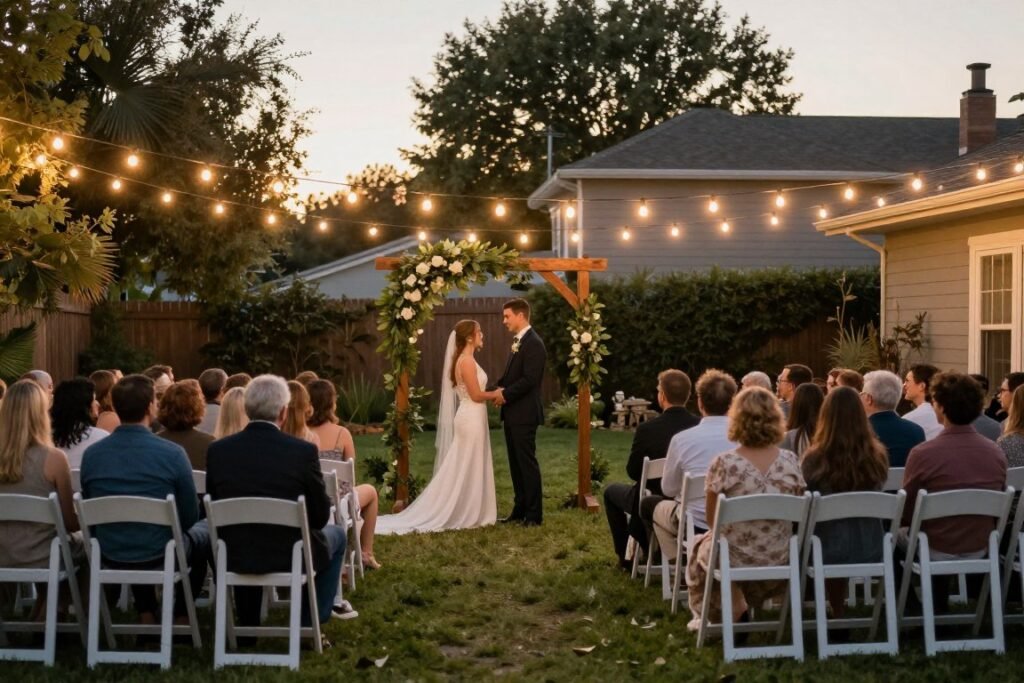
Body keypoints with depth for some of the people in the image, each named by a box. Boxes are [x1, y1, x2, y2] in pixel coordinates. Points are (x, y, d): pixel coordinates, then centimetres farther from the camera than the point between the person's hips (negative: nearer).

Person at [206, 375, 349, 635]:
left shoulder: (218, 450, -9)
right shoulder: (304, 451, -17)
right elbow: (320, 516, -8)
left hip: (234, 556, 3)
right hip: (291, 555, -3)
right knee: (336, 535, 28)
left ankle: (247, 625, 39)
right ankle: (310, 624, 23)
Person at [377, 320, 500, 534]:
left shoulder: (465, 360, 14)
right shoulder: (466, 361, -17)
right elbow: (476, 395, -18)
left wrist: (493, 394, 8)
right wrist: (495, 394, -4)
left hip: (472, 419, 10)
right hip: (471, 419, -10)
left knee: (464, 469, 12)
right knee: (467, 469, -3)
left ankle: (463, 513, 16)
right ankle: (466, 515, 3)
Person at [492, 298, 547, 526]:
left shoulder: (534, 343, -15)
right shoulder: (518, 342, 15)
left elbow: (529, 379, -22)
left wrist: (506, 395, -14)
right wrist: (501, 388, 2)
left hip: (524, 414, -9)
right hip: (512, 413, 9)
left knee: (527, 463, -3)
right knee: (515, 464, 13)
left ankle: (534, 514, 3)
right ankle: (520, 510, 20)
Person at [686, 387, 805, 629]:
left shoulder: (724, 463, -20)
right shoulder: (791, 461, -11)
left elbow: (712, 518, -7)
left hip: (734, 559, -3)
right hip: (779, 559, 3)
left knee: (701, 547, 31)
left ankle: (733, 605, 27)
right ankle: (741, 605, 31)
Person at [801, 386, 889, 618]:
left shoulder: (814, 459, -15)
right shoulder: (878, 456, -7)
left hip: (829, 548, -2)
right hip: (870, 549, 3)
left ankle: (837, 619, 35)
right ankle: (839, 618, 36)